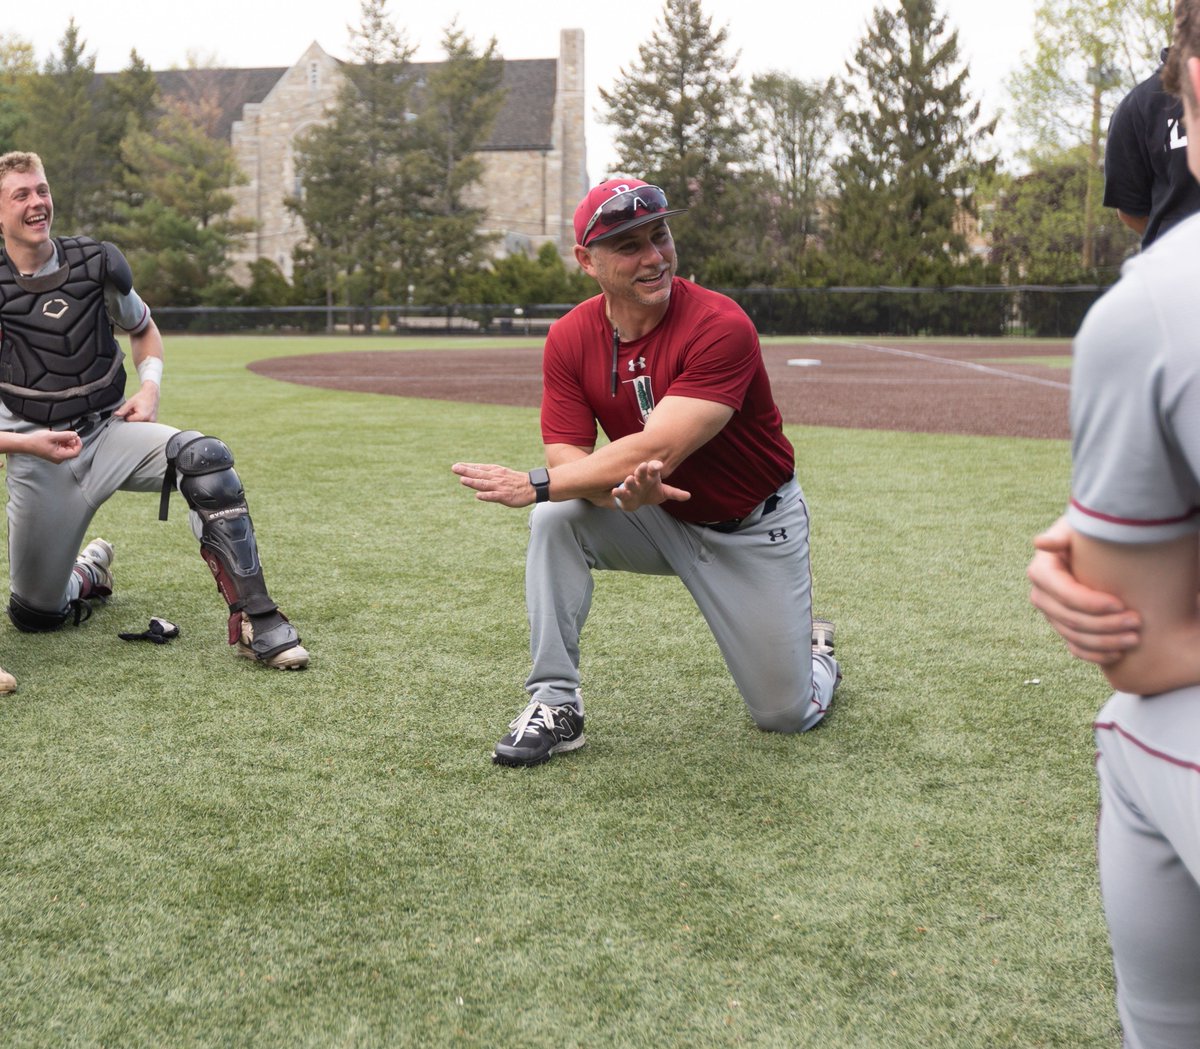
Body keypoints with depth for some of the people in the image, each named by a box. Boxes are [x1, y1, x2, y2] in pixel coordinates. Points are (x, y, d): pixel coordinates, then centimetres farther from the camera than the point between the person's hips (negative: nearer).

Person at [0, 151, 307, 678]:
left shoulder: (96, 262, -3)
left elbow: (143, 329, 16)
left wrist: (150, 385, -3)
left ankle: (254, 620, -27)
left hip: (110, 430, 1)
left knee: (205, 458, -31)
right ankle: (89, 573, 43)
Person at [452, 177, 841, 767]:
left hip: (752, 528, -3)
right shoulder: (570, 339, -12)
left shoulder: (720, 326, -29)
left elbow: (655, 450, -36)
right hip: (657, 517, 4)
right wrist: (622, 492, -39)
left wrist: (534, 484, -36)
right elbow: (565, 453, -16)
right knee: (556, 518, -25)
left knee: (787, 714, -1)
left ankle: (813, 650, 37)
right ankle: (554, 706, -16)